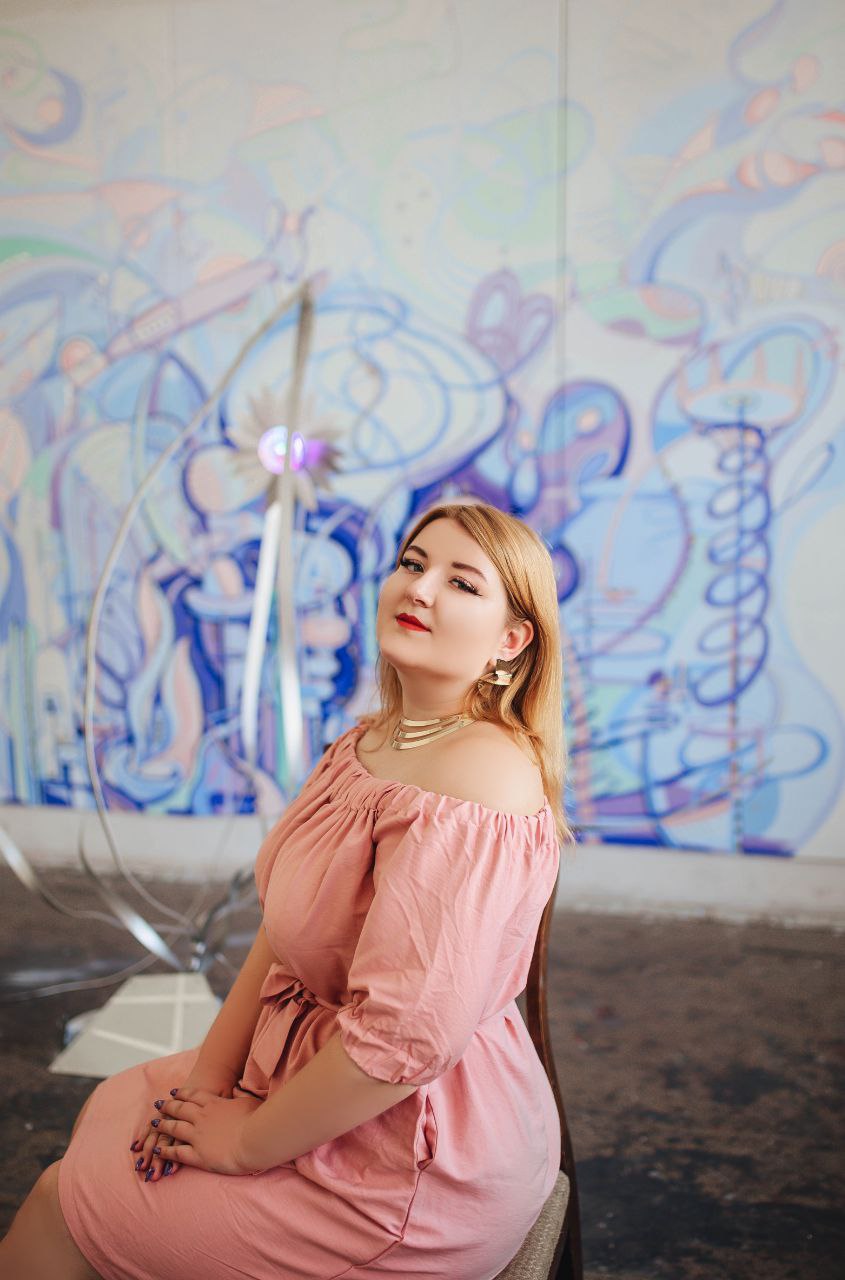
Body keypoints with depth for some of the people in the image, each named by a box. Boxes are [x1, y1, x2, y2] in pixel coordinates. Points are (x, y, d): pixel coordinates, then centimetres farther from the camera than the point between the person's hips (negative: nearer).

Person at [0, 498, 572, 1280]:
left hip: (419, 1164, -8)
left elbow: (402, 1038, -31)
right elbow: (286, 928, 8)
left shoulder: (474, 777, -29)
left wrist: (246, 1143, -17)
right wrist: (208, 1078, 0)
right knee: (107, 1112, 22)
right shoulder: (367, 743, 4)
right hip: (323, 1075, 8)